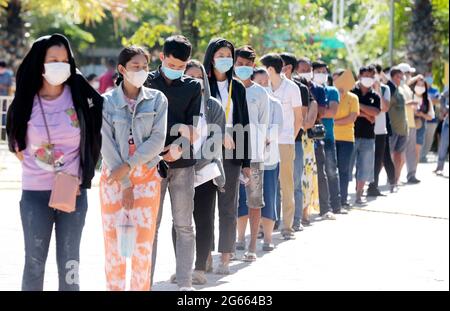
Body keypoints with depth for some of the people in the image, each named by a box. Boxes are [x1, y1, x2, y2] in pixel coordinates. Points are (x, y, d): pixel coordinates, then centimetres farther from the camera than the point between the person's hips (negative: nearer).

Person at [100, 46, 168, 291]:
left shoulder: (157, 99, 2)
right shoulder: (106, 101, -1)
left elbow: (157, 140, -5)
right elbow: (106, 144, -5)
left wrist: (128, 166, -13)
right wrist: (124, 183, -9)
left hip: (146, 176, 0)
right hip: (113, 176, 0)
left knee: (143, 242, -1)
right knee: (113, 240, 0)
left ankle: (140, 288, 6)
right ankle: (114, 287, 9)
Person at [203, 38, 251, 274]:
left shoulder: (237, 88, 11)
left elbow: (244, 125, 11)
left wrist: (246, 161, 7)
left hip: (231, 153, 2)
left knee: (228, 206, 1)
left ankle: (225, 258, 4)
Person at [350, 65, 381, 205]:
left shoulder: (375, 97, 10)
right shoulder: (351, 93, 2)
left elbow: (376, 112, -7)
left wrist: (359, 106, -12)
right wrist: (366, 115, -10)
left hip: (368, 137, 3)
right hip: (351, 134, -3)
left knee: (364, 169, 6)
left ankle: (359, 196, 16)